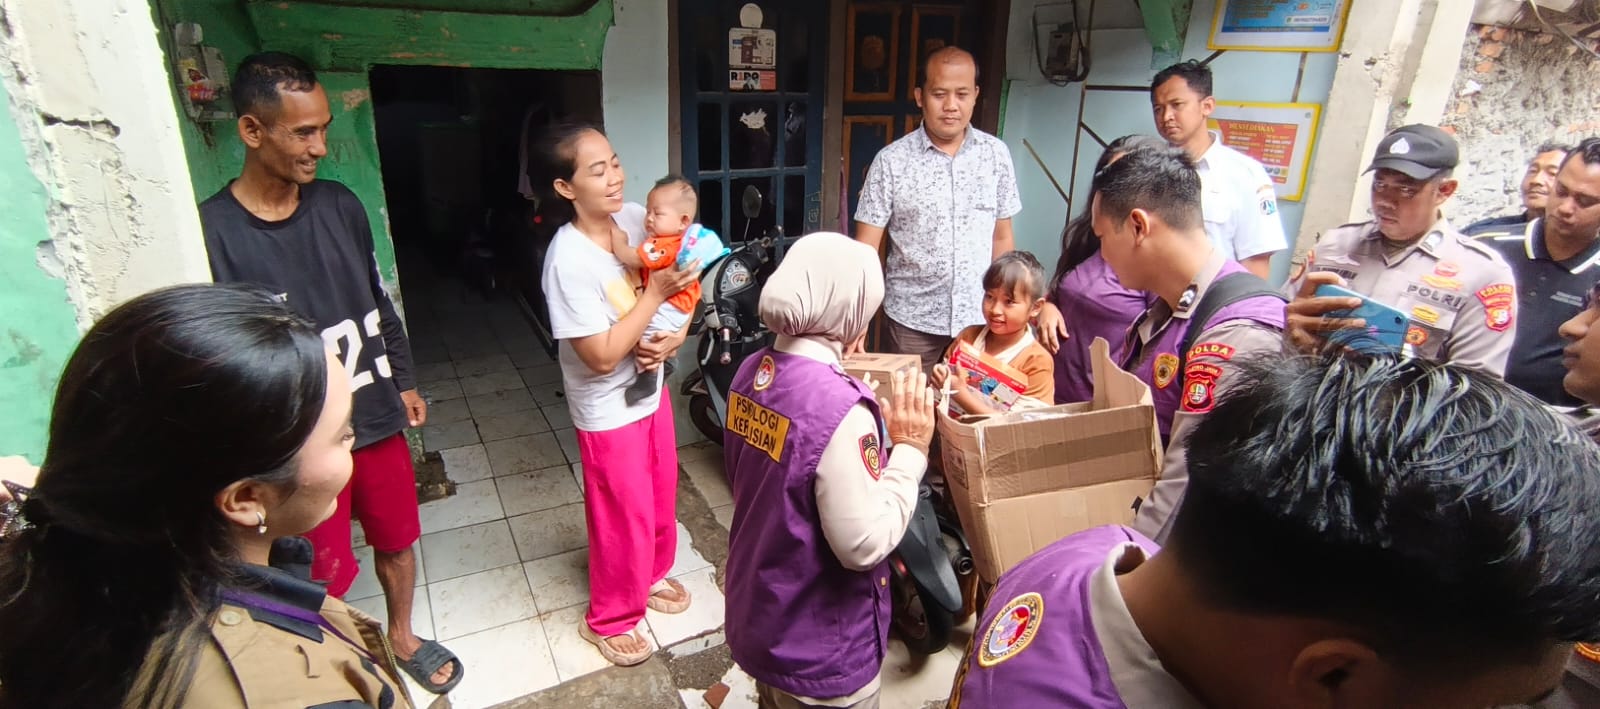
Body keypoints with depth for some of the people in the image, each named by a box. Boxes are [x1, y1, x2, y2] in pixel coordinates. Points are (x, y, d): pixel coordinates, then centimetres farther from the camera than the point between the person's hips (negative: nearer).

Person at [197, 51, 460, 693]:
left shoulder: (340, 204, -2)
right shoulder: (213, 231, -17)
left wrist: (403, 380, 14)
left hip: (375, 416, 5)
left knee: (397, 538, 21)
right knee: (326, 573, 12)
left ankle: (401, 636, 46)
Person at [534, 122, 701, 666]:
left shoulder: (635, 218, -9)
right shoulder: (568, 260, -28)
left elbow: (682, 283, 3)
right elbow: (603, 357, -27)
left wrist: (676, 336, -15)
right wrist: (655, 293, -26)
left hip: (652, 390, 7)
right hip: (609, 410, -6)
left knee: (661, 496, 24)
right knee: (625, 517, 10)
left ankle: (651, 575, 51)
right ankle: (610, 618, 35)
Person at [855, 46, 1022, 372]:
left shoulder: (996, 154, 0)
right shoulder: (891, 161, -8)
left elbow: (1002, 237, 8)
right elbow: (866, 247, -8)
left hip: (981, 318, 2)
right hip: (912, 321, -2)